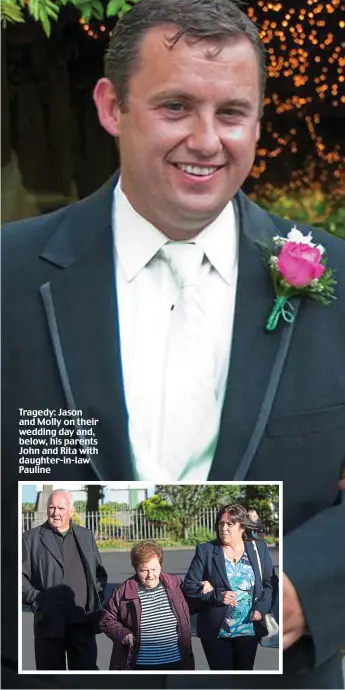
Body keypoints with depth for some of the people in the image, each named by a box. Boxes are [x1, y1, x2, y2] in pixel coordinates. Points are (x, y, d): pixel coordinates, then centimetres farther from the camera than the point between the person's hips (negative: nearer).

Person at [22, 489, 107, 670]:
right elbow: (20, 576, -1)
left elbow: (100, 572, 19)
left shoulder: (86, 536, 14)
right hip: (49, 623, -3)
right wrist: (36, 600, -11)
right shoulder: (31, 538, 2)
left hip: (84, 622, 3)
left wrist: (97, 598, 5)